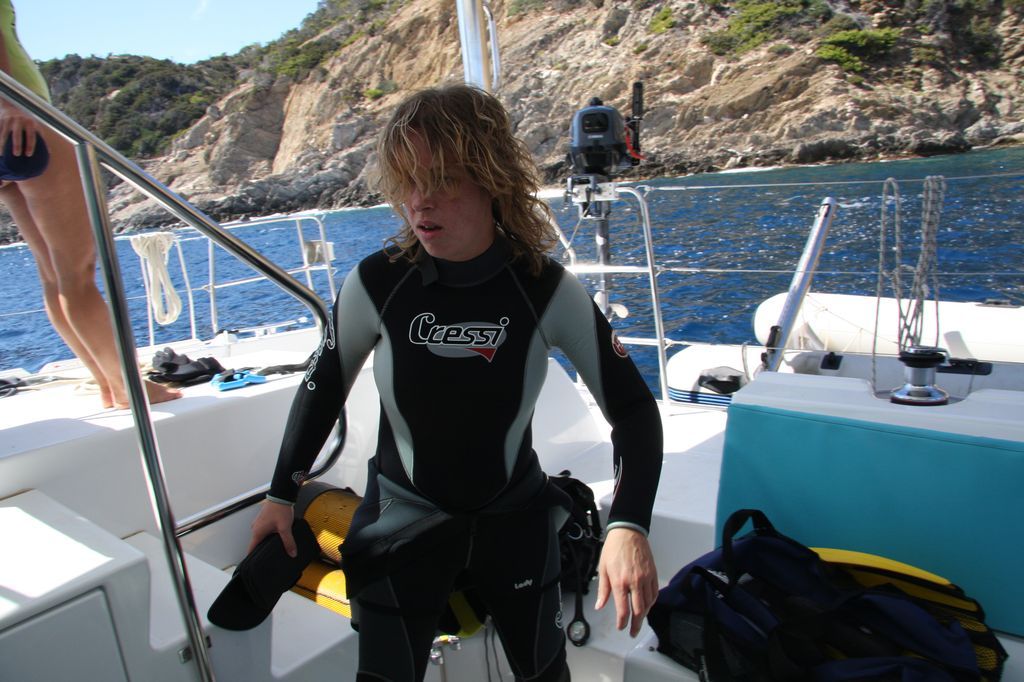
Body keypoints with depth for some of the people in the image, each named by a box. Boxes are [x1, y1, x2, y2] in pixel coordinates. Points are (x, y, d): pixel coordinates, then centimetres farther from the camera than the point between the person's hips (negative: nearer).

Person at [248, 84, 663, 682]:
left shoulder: (549, 290, -20)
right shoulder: (376, 284, -18)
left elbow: (633, 408, -15)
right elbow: (324, 388, -1)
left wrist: (629, 526, -29)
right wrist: (282, 495, 6)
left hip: (515, 515, 1)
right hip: (404, 517, 0)